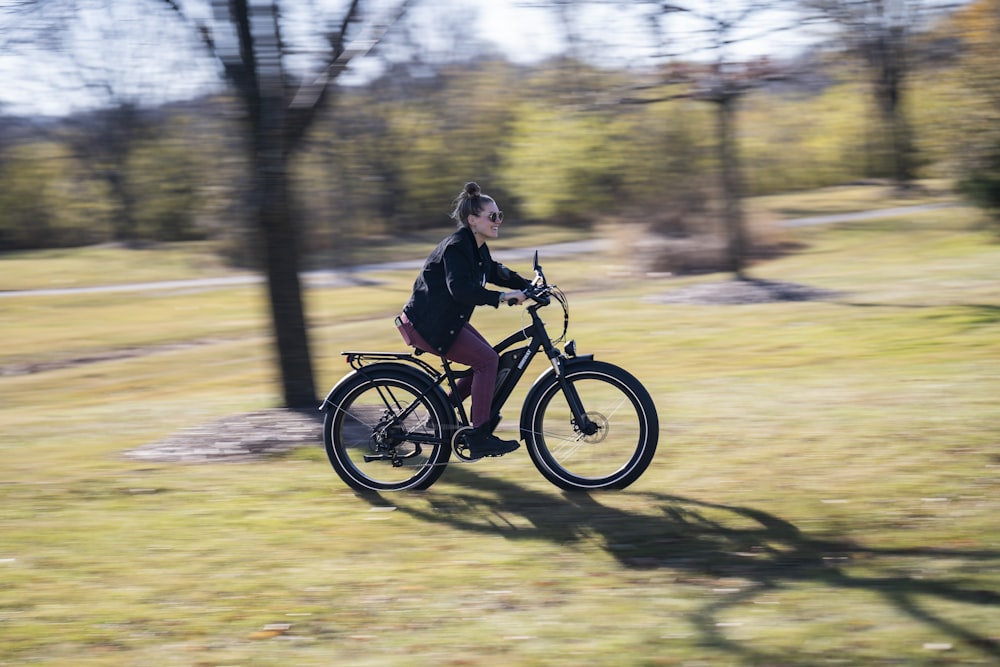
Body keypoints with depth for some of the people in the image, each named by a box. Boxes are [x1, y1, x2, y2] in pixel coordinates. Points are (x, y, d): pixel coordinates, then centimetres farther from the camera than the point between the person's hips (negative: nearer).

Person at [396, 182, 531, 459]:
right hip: (428, 324, -10)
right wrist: (501, 297, -38)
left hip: (447, 319, 10)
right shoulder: (457, 246, -21)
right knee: (487, 360, -16)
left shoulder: (477, 247, 10)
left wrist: (530, 286, 12)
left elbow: (495, 272, 24)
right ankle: (479, 437, -14)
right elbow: (460, 288, -35)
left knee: (487, 360, 7)